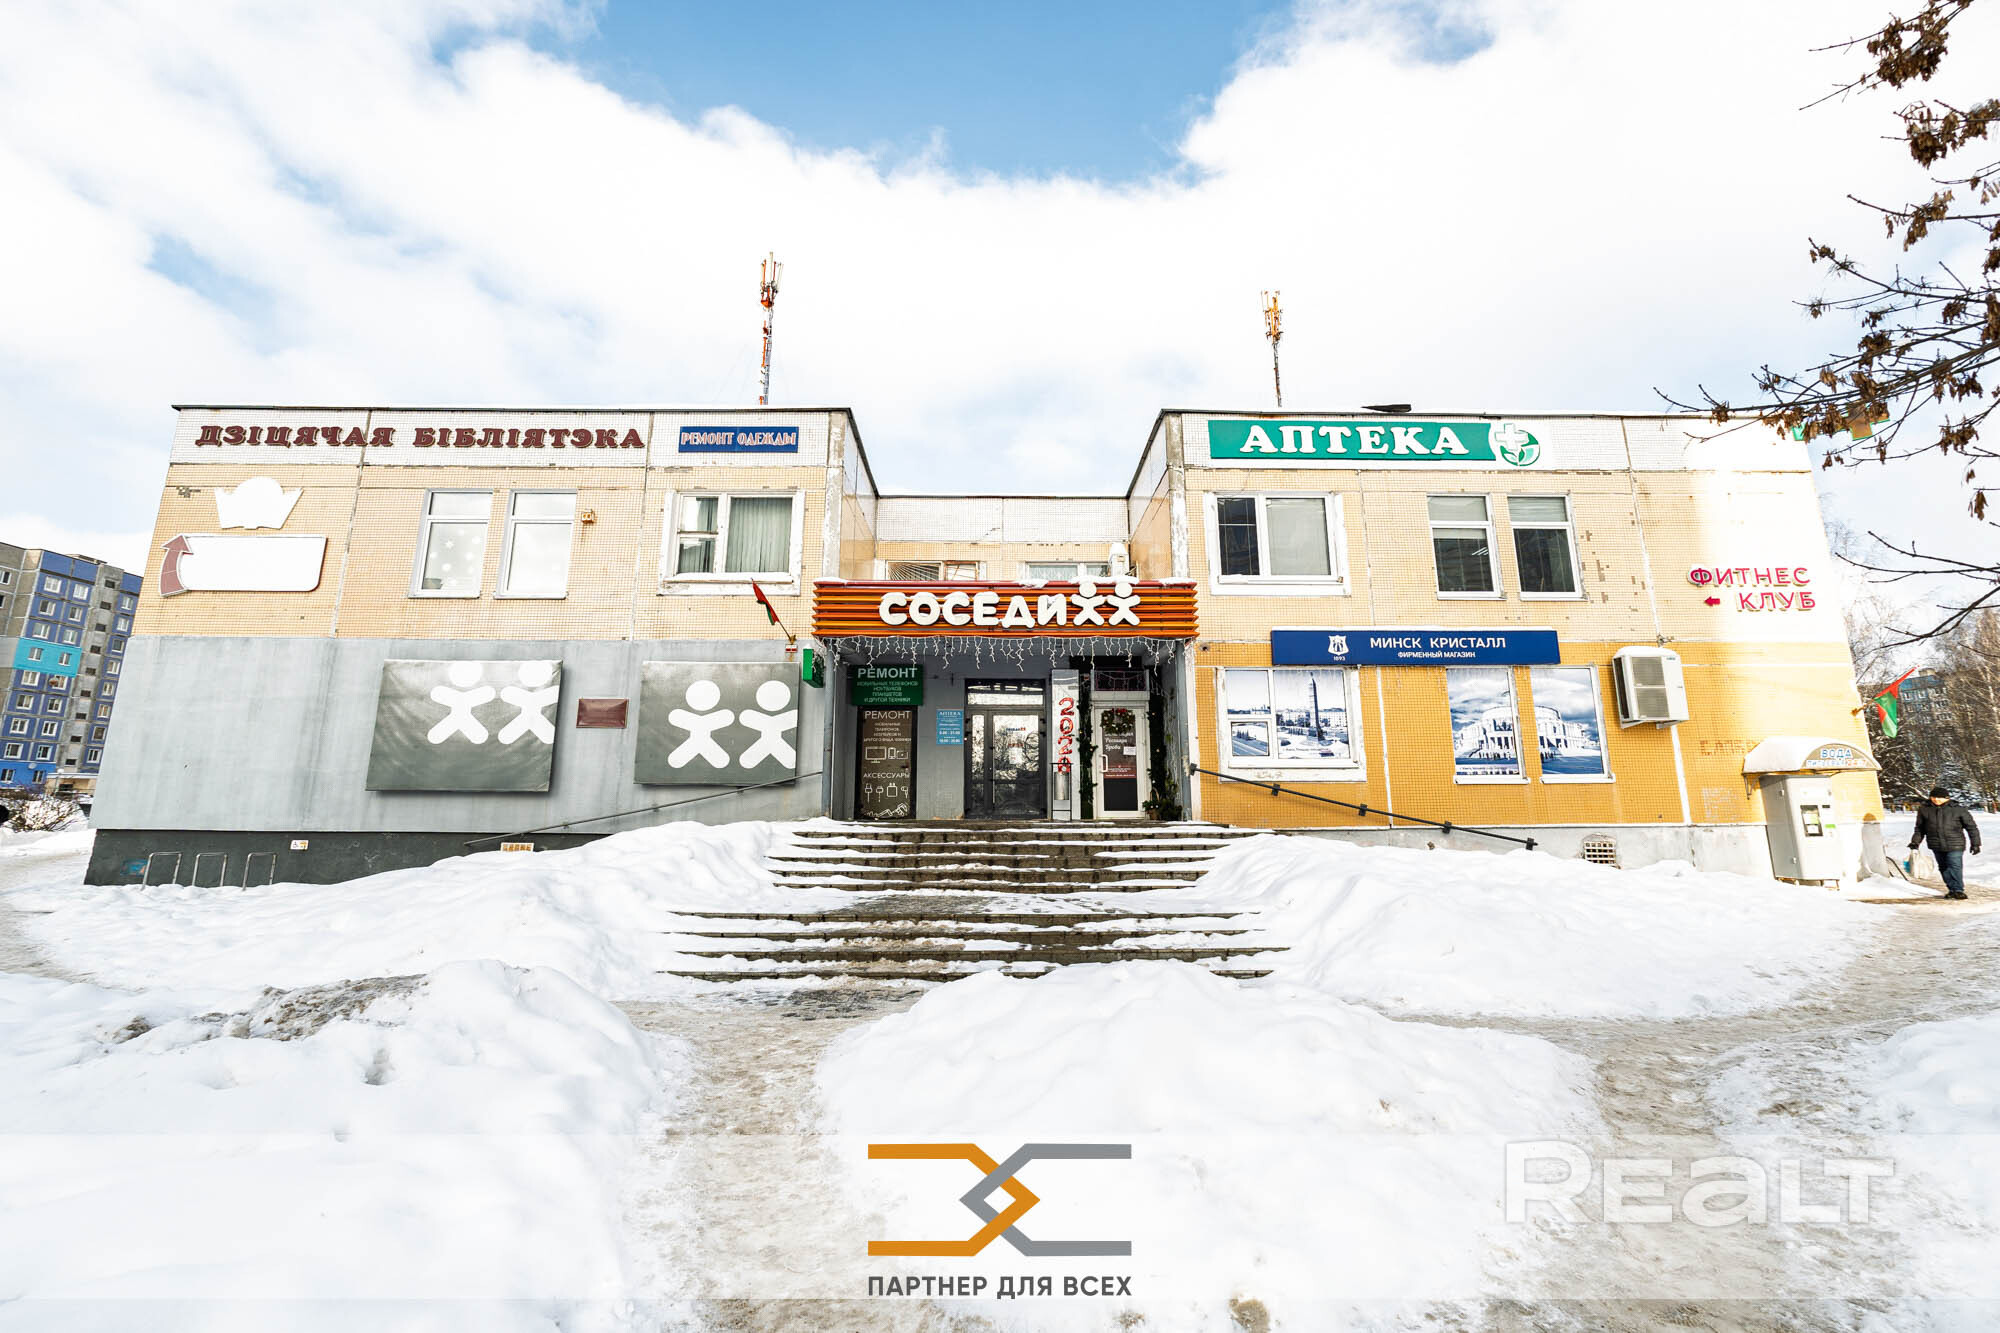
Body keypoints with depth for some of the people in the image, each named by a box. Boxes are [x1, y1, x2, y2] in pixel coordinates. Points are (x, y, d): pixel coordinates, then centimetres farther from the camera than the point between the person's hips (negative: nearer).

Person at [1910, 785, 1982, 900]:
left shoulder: (1958, 809, -2)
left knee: (1955, 867, -8)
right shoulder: (1924, 810, 6)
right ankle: (1951, 889, 18)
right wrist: (1915, 841, 9)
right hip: (1936, 845, 3)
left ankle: (1958, 890, 0)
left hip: (1955, 845, -3)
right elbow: (1920, 828, 16)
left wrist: (1975, 843, 2)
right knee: (1943, 868, 8)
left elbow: (1971, 827, 5)